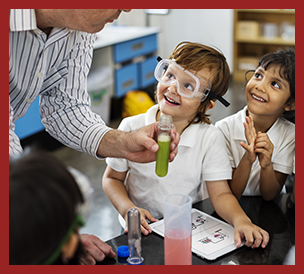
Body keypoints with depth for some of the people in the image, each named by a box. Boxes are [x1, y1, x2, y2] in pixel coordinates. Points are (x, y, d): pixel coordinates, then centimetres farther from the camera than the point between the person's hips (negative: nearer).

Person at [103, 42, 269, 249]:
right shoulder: (132, 128, -8)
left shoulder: (210, 138, -9)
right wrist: (128, 209, -14)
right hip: (143, 230, 0)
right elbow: (112, 178, 4)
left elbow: (220, 194, -8)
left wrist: (240, 220, -28)